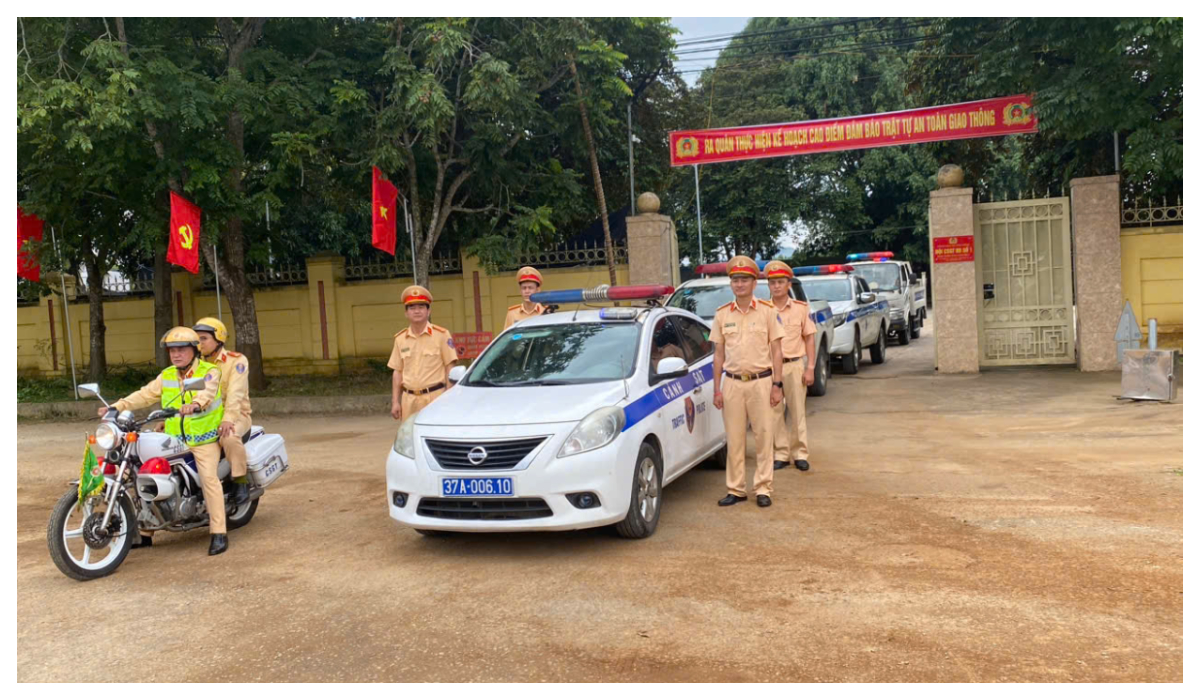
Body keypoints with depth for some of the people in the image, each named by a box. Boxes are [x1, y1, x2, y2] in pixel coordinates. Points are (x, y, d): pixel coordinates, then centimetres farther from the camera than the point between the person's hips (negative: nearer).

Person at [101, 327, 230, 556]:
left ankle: (218, 533, -16)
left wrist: (196, 403, -49)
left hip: (204, 438, -6)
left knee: (208, 478, -20)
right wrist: (118, 406, -5)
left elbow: (208, 391, -28)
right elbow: (145, 394, 9)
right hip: (173, 440, 6)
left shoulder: (210, 372, -7)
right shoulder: (167, 376, 13)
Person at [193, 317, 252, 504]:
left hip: (235, 416, -6)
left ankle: (241, 481, -21)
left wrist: (228, 419, -34)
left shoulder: (237, 360, -5)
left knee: (229, 437, -37)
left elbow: (236, 393, -19)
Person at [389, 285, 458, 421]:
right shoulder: (400, 339, 11)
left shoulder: (441, 335, -1)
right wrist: (395, 402, 9)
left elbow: (450, 369, -1)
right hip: (409, 400, 4)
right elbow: (397, 372, 14)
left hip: (435, 398, -4)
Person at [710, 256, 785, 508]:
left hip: (761, 382, -2)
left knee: (764, 437, 3)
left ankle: (762, 488, 13)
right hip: (732, 383, 2)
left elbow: (776, 351, 1)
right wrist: (716, 389, 5)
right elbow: (719, 354, 9)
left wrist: (777, 384, -5)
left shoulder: (767, 311, 0)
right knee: (734, 440, 6)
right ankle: (735, 489, 15)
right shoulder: (722, 315, 6)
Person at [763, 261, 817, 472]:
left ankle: (800, 453, 16)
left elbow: (809, 338, 5)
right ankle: (781, 454, 14)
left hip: (794, 365, 0)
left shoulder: (801, 308, 2)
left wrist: (810, 368, -1)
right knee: (775, 413, 4)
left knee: (797, 412, 6)